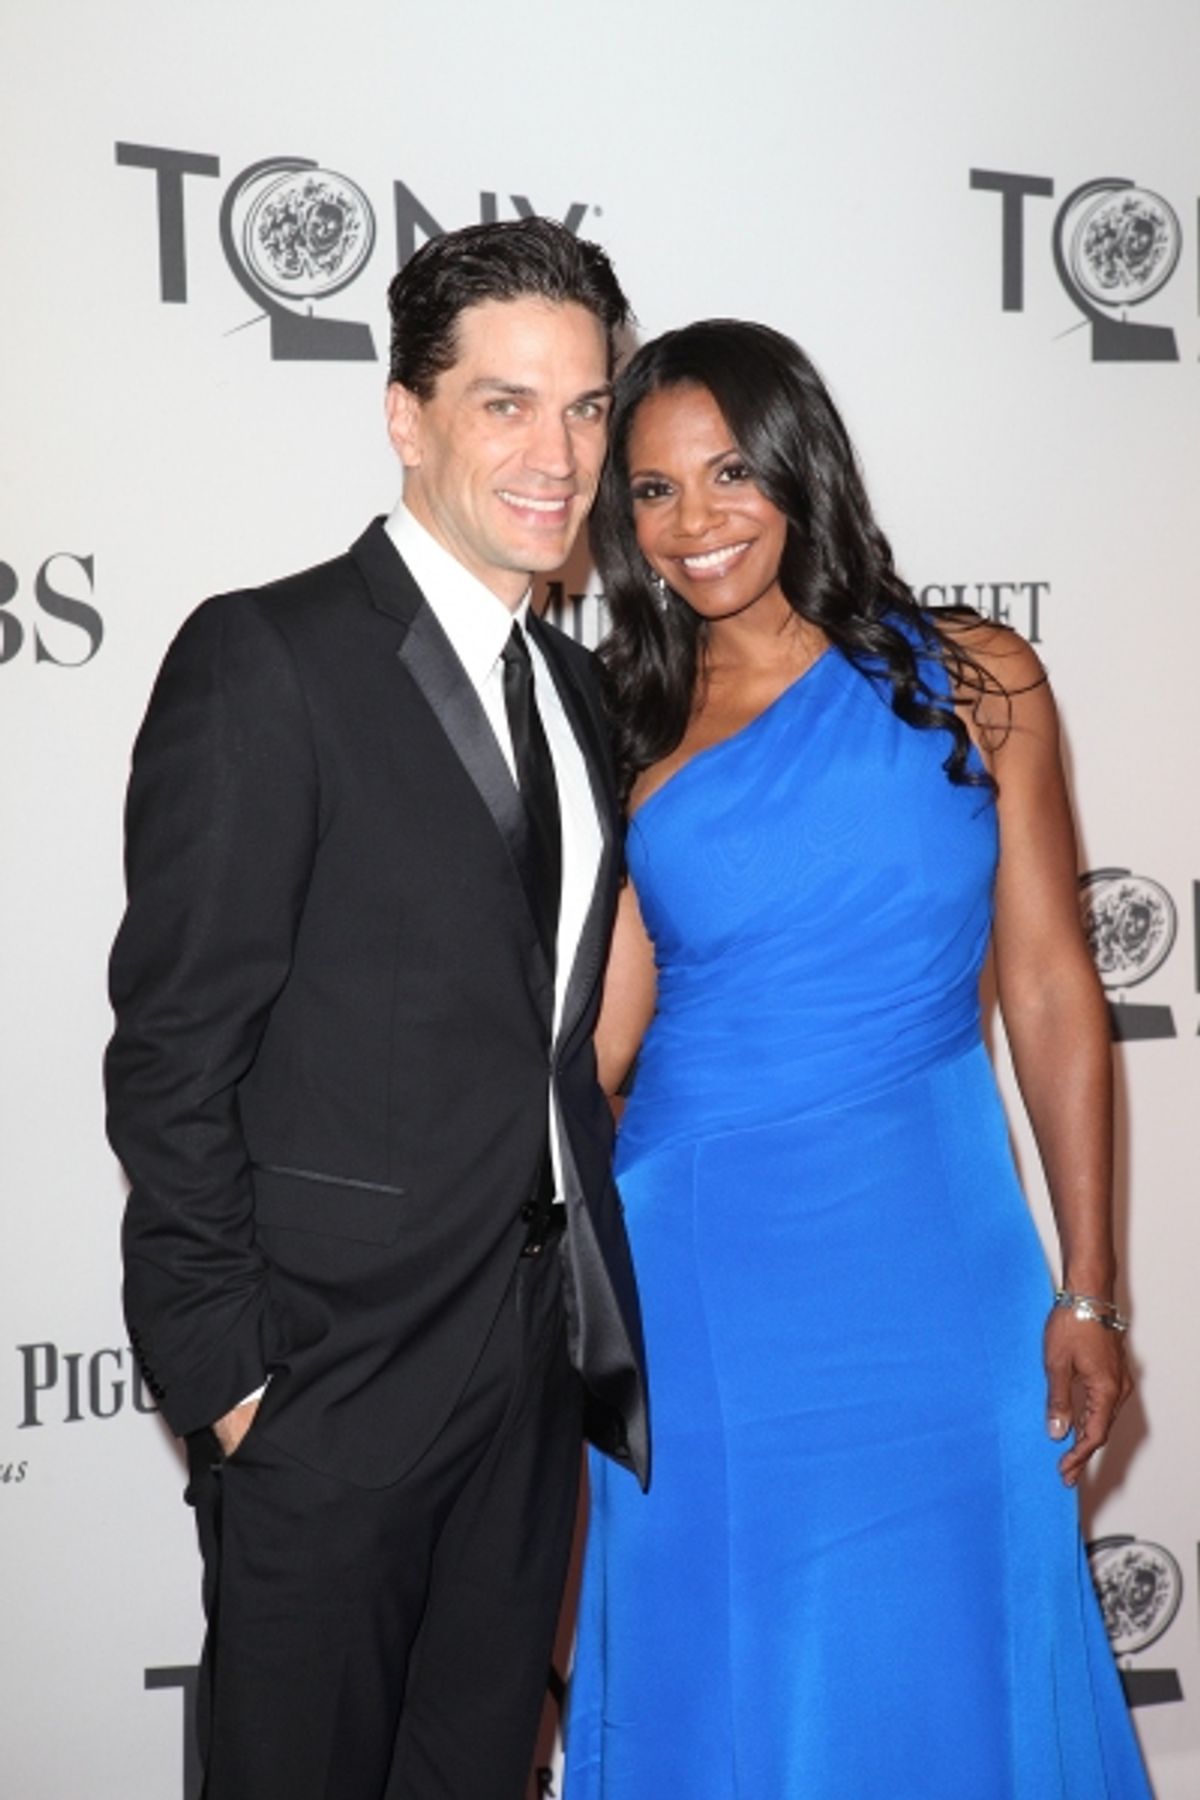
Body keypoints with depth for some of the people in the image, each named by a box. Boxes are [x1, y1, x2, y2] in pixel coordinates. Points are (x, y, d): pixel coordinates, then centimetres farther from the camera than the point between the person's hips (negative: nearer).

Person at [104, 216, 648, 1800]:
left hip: (536, 1369, 7)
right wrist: (225, 1375, -15)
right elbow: (172, 1055, -14)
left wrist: (593, 1311, 9)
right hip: (329, 1373, -7)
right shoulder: (263, 662, -13)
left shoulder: (573, 687, 10)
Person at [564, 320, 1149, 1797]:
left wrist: (1087, 1291, -2)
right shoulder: (633, 742, 3)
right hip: (704, 1267, 1)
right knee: (725, 1662, 13)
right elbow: (601, 1039, -2)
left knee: (943, 1659, 12)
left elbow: (1049, 995, -1)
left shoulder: (975, 683, -1)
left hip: (933, 1248, 0)